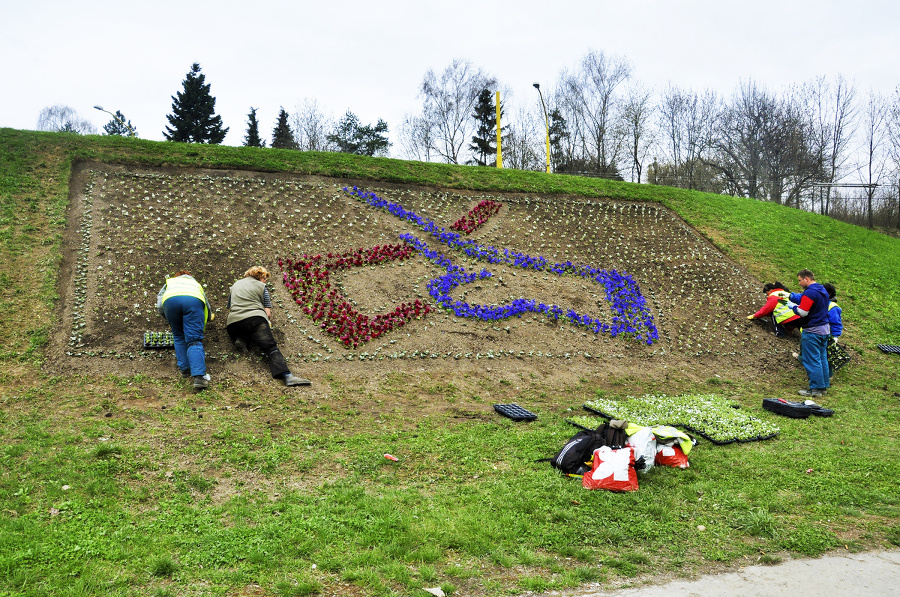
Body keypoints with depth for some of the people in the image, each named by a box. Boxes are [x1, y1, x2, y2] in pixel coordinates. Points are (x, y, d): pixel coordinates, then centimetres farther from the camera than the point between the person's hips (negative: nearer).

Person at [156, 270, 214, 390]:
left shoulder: (170, 281, 42)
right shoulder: (196, 284, 44)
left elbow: (160, 306, 29)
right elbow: (208, 308, 42)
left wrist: (170, 320, 42)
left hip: (170, 300, 0)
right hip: (194, 301, 0)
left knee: (179, 338, 19)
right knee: (194, 340, -6)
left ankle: (185, 369, 10)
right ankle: (198, 376, -20)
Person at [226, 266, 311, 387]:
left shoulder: (235, 285, 30)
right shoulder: (261, 286, 15)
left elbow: (229, 307, 40)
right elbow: (268, 313, 8)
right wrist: (265, 323, 27)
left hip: (234, 322, 4)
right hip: (255, 318, -4)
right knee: (271, 348, -15)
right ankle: (287, 375, -35)